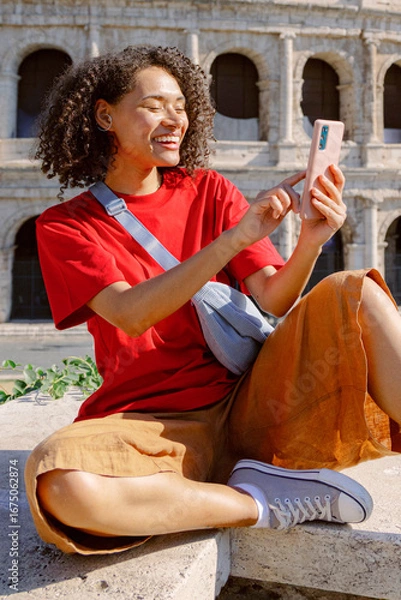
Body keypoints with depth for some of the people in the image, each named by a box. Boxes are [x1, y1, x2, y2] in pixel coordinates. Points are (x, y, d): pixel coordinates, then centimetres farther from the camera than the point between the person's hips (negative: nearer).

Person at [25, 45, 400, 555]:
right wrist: (238, 236, -25)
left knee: (355, 291, -18)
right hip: (156, 426, -2)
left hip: (246, 403, 3)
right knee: (59, 483, -34)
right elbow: (132, 315, -14)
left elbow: (273, 300, 0)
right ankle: (267, 502, -17)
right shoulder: (63, 226, 4)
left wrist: (309, 244, -21)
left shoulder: (208, 190, 11)